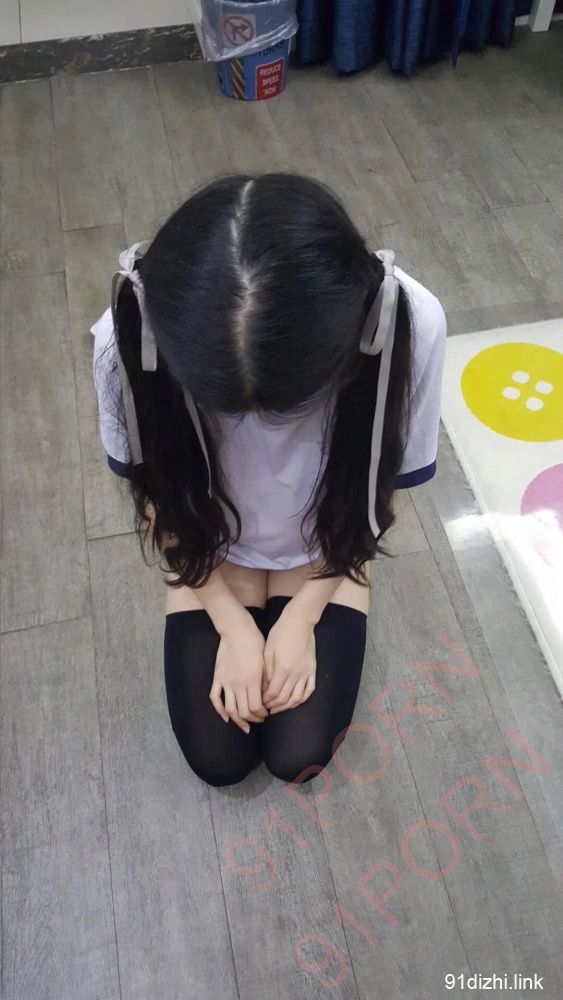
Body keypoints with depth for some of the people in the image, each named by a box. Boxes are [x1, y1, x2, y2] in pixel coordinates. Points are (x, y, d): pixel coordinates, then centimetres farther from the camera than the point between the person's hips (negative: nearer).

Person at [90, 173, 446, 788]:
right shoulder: (128, 338, -33)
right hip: (209, 556, 1)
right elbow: (155, 496, -12)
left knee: (299, 755, -1)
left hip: (322, 554, 0)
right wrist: (233, 623, -11)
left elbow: (379, 489, -13)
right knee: (218, 761, 3)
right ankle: (250, 620, 29)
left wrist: (301, 617, -11)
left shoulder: (408, 324, -33)